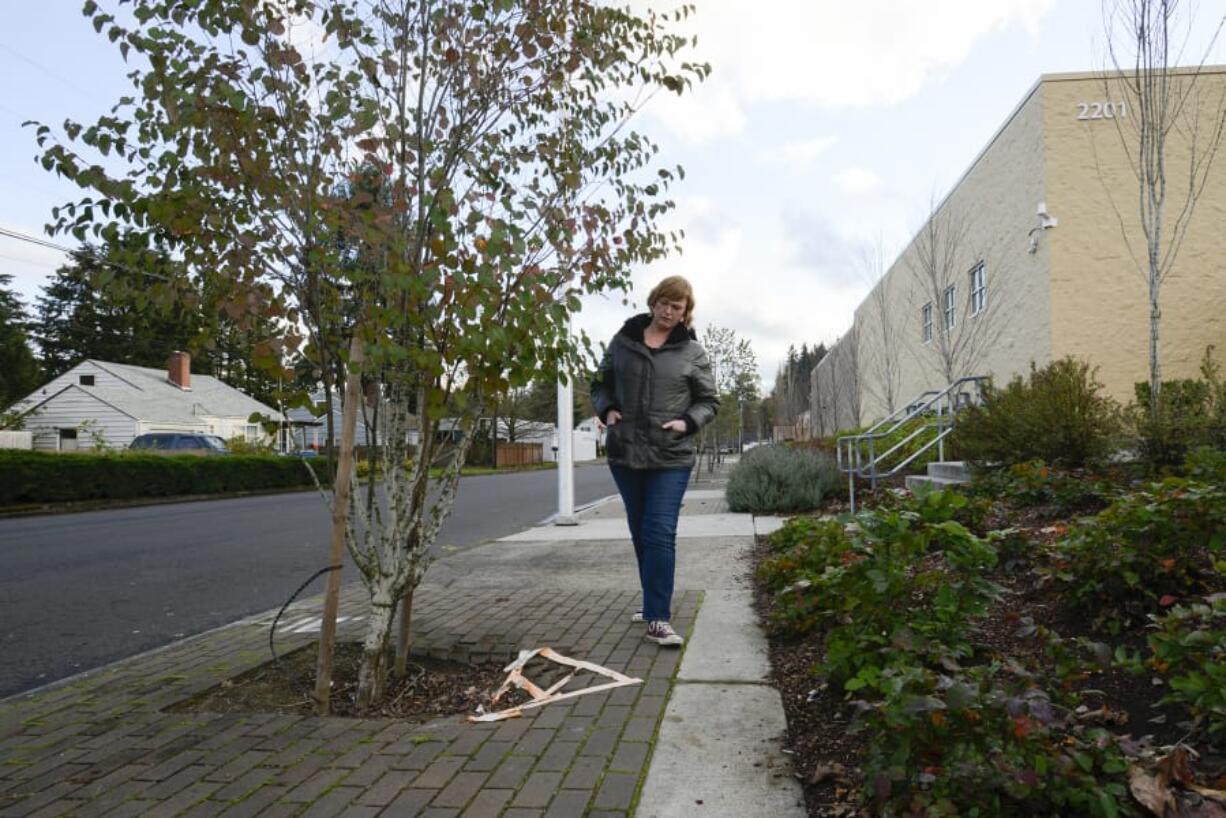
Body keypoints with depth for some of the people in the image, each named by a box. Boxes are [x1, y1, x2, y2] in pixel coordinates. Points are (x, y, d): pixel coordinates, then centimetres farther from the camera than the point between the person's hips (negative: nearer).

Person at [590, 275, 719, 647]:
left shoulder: (692, 352, 0)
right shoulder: (623, 339, 5)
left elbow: (709, 401, 5)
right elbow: (601, 383, 14)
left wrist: (688, 422, -13)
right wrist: (607, 410, -5)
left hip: (671, 458, -3)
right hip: (625, 453, 3)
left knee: (660, 534, -10)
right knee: (640, 534, 15)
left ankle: (657, 618, -4)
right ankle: (655, 602, 33)